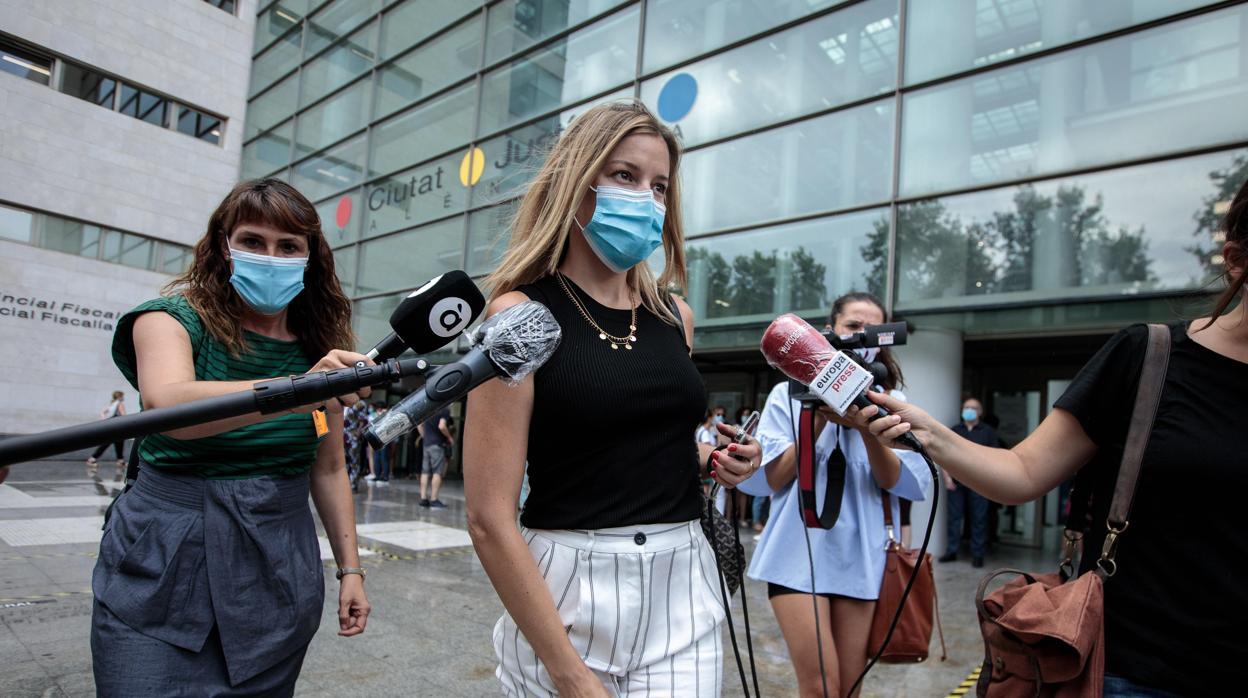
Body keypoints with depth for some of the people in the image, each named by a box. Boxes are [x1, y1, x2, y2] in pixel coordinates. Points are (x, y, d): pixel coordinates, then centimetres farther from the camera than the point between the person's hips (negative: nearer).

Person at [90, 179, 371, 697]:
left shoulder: (319, 348, 3)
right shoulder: (172, 319, -7)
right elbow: (171, 406, -30)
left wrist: (349, 567, 6)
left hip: (278, 573, 3)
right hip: (162, 574, -3)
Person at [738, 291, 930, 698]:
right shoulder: (791, 394, 2)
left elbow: (894, 482, -2)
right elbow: (771, 480, -4)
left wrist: (866, 427, -19)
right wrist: (820, 420, -13)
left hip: (861, 556, 3)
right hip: (801, 552, -2)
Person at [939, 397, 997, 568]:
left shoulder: (988, 432, 7)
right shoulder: (954, 430, 11)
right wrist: (947, 477, -1)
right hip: (956, 481, 2)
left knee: (979, 519, 2)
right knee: (953, 516, 3)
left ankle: (977, 554, 10)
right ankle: (951, 551, 10)